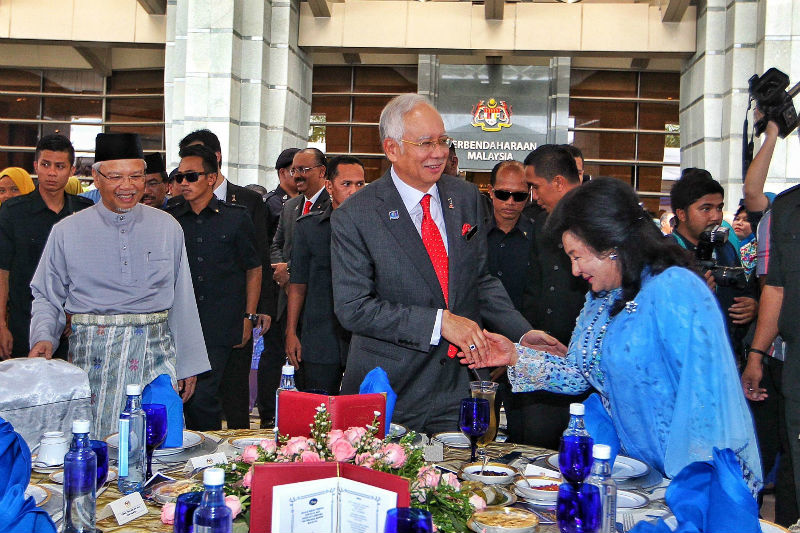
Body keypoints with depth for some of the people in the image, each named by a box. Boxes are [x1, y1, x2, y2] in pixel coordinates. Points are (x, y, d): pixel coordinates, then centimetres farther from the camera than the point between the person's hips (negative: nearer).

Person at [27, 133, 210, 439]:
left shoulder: (167, 228, 9)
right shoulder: (67, 232, 5)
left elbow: (182, 300, 12)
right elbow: (46, 297, 10)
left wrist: (188, 365, 12)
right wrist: (43, 338, -10)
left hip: (155, 355, 1)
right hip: (92, 353, -1)